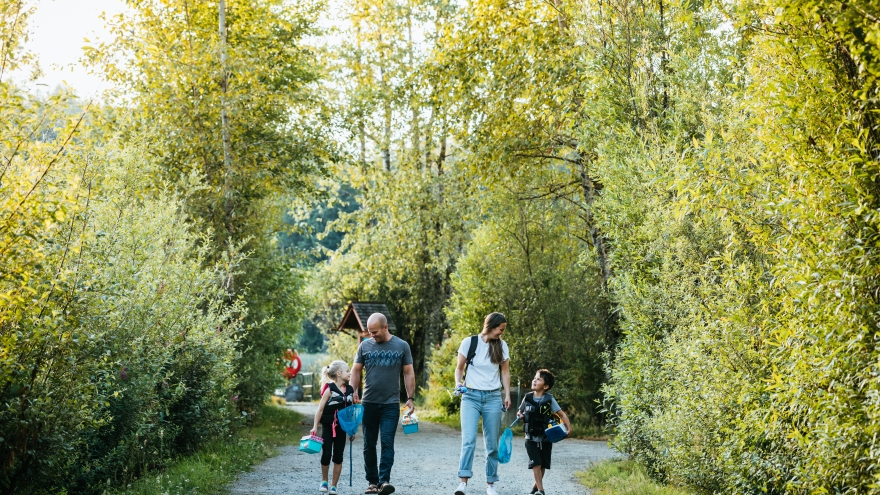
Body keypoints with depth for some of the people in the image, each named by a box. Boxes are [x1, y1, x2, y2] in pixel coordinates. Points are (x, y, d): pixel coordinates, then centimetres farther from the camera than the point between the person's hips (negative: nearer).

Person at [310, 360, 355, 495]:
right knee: (326, 454, -6)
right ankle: (324, 481, 17)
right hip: (328, 427, -4)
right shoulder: (329, 389, -11)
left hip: (341, 428, 4)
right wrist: (315, 427, -13)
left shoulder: (350, 390, 4)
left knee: (338, 457, 5)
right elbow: (320, 409, -9)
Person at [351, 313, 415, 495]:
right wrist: (353, 391, -7)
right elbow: (356, 371, 8)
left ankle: (384, 480, -14)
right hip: (369, 403, 2)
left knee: (387, 443, -10)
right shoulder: (365, 346, 5)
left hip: (391, 404, -2)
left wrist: (410, 398, -2)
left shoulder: (401, 346, 1)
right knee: (369, 444, 7)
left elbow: (409, 373, 4)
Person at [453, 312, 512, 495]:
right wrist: (458, 383, -12)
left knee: (492, 444, 4)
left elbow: (505, 372, 14)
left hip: (493, 398, 3)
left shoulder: (502, 346, 5)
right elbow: (459, 368, 6)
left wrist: (507, 395, 5)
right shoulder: (469, 342, -3)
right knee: (468, 439, -16)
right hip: (471, 396, -3)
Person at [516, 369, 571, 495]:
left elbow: (562, 414, -6)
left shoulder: (549, 399, -8)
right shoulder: (527, 397, -2)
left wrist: (569, 428, -17)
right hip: (531, 438, 0)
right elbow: (520, 411, 15)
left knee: (543, 465, 8)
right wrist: (519, 415, -8)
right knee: (536, 464, -11)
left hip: (545, 438, 0)